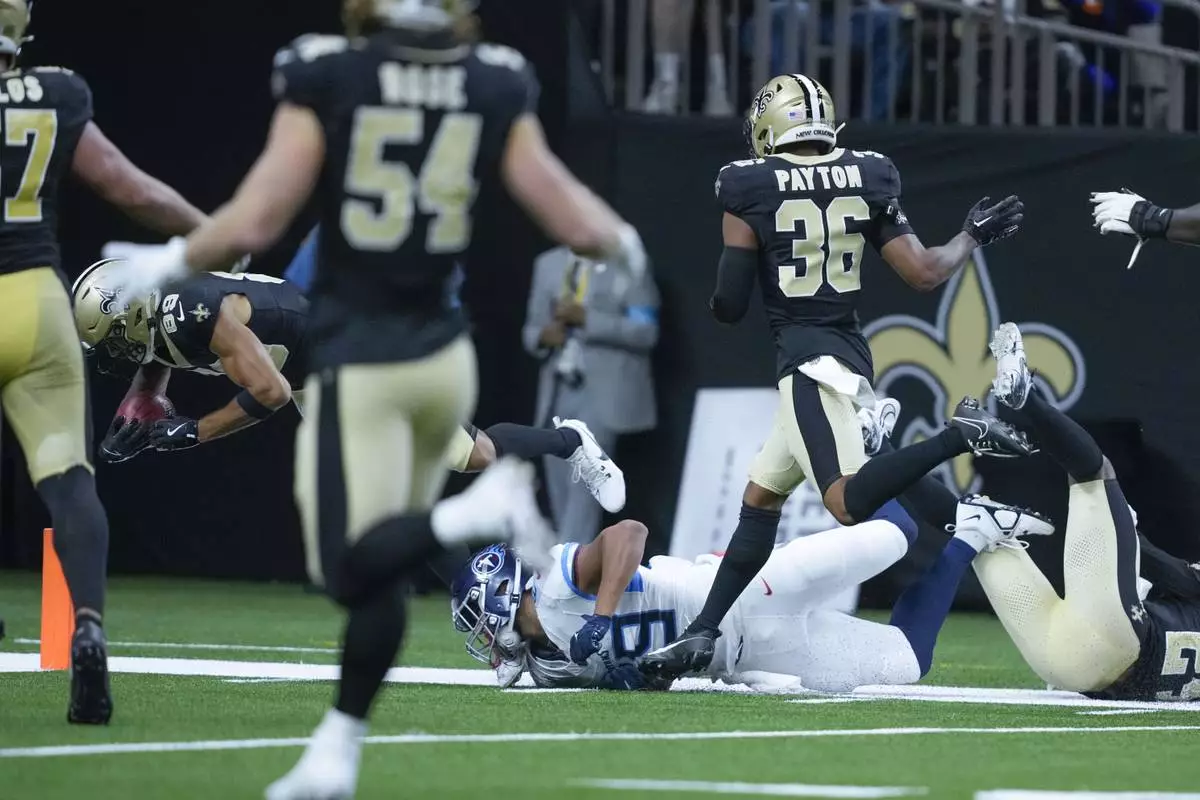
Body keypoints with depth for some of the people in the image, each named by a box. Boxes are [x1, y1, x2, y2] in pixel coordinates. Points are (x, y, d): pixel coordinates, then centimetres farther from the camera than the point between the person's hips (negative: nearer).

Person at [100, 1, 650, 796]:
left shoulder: (325, 79, -11)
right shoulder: (497, 88, -2)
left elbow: (252, 225, -13)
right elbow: (577, 222, -1)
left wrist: (165, 264, 5)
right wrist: (624, 244, 22)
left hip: (360, 362, -4)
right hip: (445, 356, 4)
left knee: (354, 567, -4)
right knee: (381, 565, 15)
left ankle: (474, 513, -28)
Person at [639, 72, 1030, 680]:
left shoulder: (748, 189, -3)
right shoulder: (867, 179, 8)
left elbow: (729, 306, -2)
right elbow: (924, 273, 6)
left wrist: (716, 297, 23)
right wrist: (973, 237, 24)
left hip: (809, 357, -7)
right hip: (850, 351, 7)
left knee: (850, 503, -18)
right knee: (759, 497, 16)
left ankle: (959, 435, -30)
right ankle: (703, 633, 15)